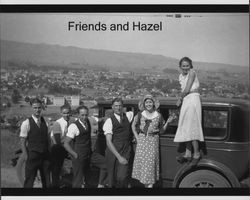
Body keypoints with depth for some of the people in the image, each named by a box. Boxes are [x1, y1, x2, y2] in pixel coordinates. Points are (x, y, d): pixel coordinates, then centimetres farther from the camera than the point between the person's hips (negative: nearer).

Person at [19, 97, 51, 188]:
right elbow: (22, 141, -9)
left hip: (45, 155, 5)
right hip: (32, 156, -5)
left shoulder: (45, 121, 5)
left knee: (46, 180, 16)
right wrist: (25, 155, -14)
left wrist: (49, 151, 7)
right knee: (29, 180, 3)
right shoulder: (26, 123, -10)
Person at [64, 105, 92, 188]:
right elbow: (66, 144, -18)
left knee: (85, 177, 19)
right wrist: (75, 155, -15)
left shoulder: (88, 122, 0)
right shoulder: (74, 126, -20)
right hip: (78, 158, -7)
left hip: (88, 156, 7)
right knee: (78, 181, -1)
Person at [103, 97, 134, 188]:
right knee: (112, 178, 7)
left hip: (125, 151, 2)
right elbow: (109, 142, -12)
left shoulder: (128, 115, 6)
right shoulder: (109, 121, -7)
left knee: (122, 177, -13)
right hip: (113, 152, -2)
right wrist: (119, 157, -17)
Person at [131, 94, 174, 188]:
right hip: (142, 139, 2)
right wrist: (137, 137, 7)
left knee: (151, 161, -7)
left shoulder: (158, 115, 1)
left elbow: (161, 131, 8)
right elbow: (133, 125, 16)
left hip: (153, 140, -2)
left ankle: (150, 184, -2)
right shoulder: (140, 114, 4)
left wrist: (167, 122, -5)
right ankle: (145, 183, 13)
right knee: (141, 160, 0)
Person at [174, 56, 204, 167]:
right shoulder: (181, 76, 15)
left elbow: (187, 90, -12)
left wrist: (180, 98, 1)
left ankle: (197, 154, 1)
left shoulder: (192, 73, -9)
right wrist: (181, 98, -1)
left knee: (191, 127, -8)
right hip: (186, 101, 8)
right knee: (186, 128, 8)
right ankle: (188, 153, 14)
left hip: (193, 100, -8)